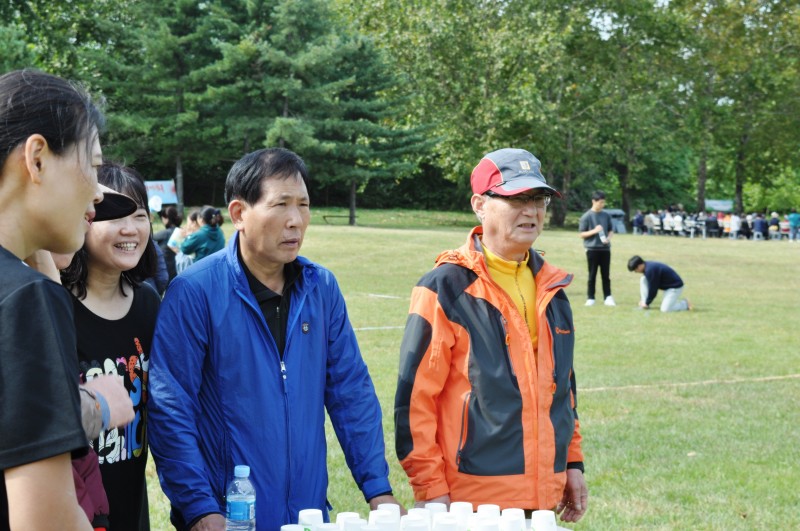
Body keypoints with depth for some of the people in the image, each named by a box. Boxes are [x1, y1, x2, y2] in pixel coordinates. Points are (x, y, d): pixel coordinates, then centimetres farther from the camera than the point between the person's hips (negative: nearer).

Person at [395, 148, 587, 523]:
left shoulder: (552, 287, 11)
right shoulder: (445, 288, -9)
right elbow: (414, 397, -11)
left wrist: (573, 462, 16)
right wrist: (431, 490, -13)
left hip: (545, 498, 6)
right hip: (471, 501, -6)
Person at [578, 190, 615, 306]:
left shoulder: (606, 215, 7)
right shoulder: (586, 216, -5)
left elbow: (611, 230, 15)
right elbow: (582, 234, -4)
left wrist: (608, 238, -6)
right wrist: (594, 231, -19)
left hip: (605, 248, 3)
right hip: (592, 249, -3)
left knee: (606, 274, 5)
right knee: (592, 275, 2)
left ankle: (607, 297, 10)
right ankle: (590, 298, 9)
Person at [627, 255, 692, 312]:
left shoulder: (650, 270, -29)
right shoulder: (647, 265, -1)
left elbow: (652, 289, -22)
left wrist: (647, 303, -11)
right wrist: (641, 299, 9)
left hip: (675, 287, -10)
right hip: (666, 286, 10)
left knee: (665, 309, -20)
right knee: (643, 279, -3)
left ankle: (685, 304, 3)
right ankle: (644, 304, 2)